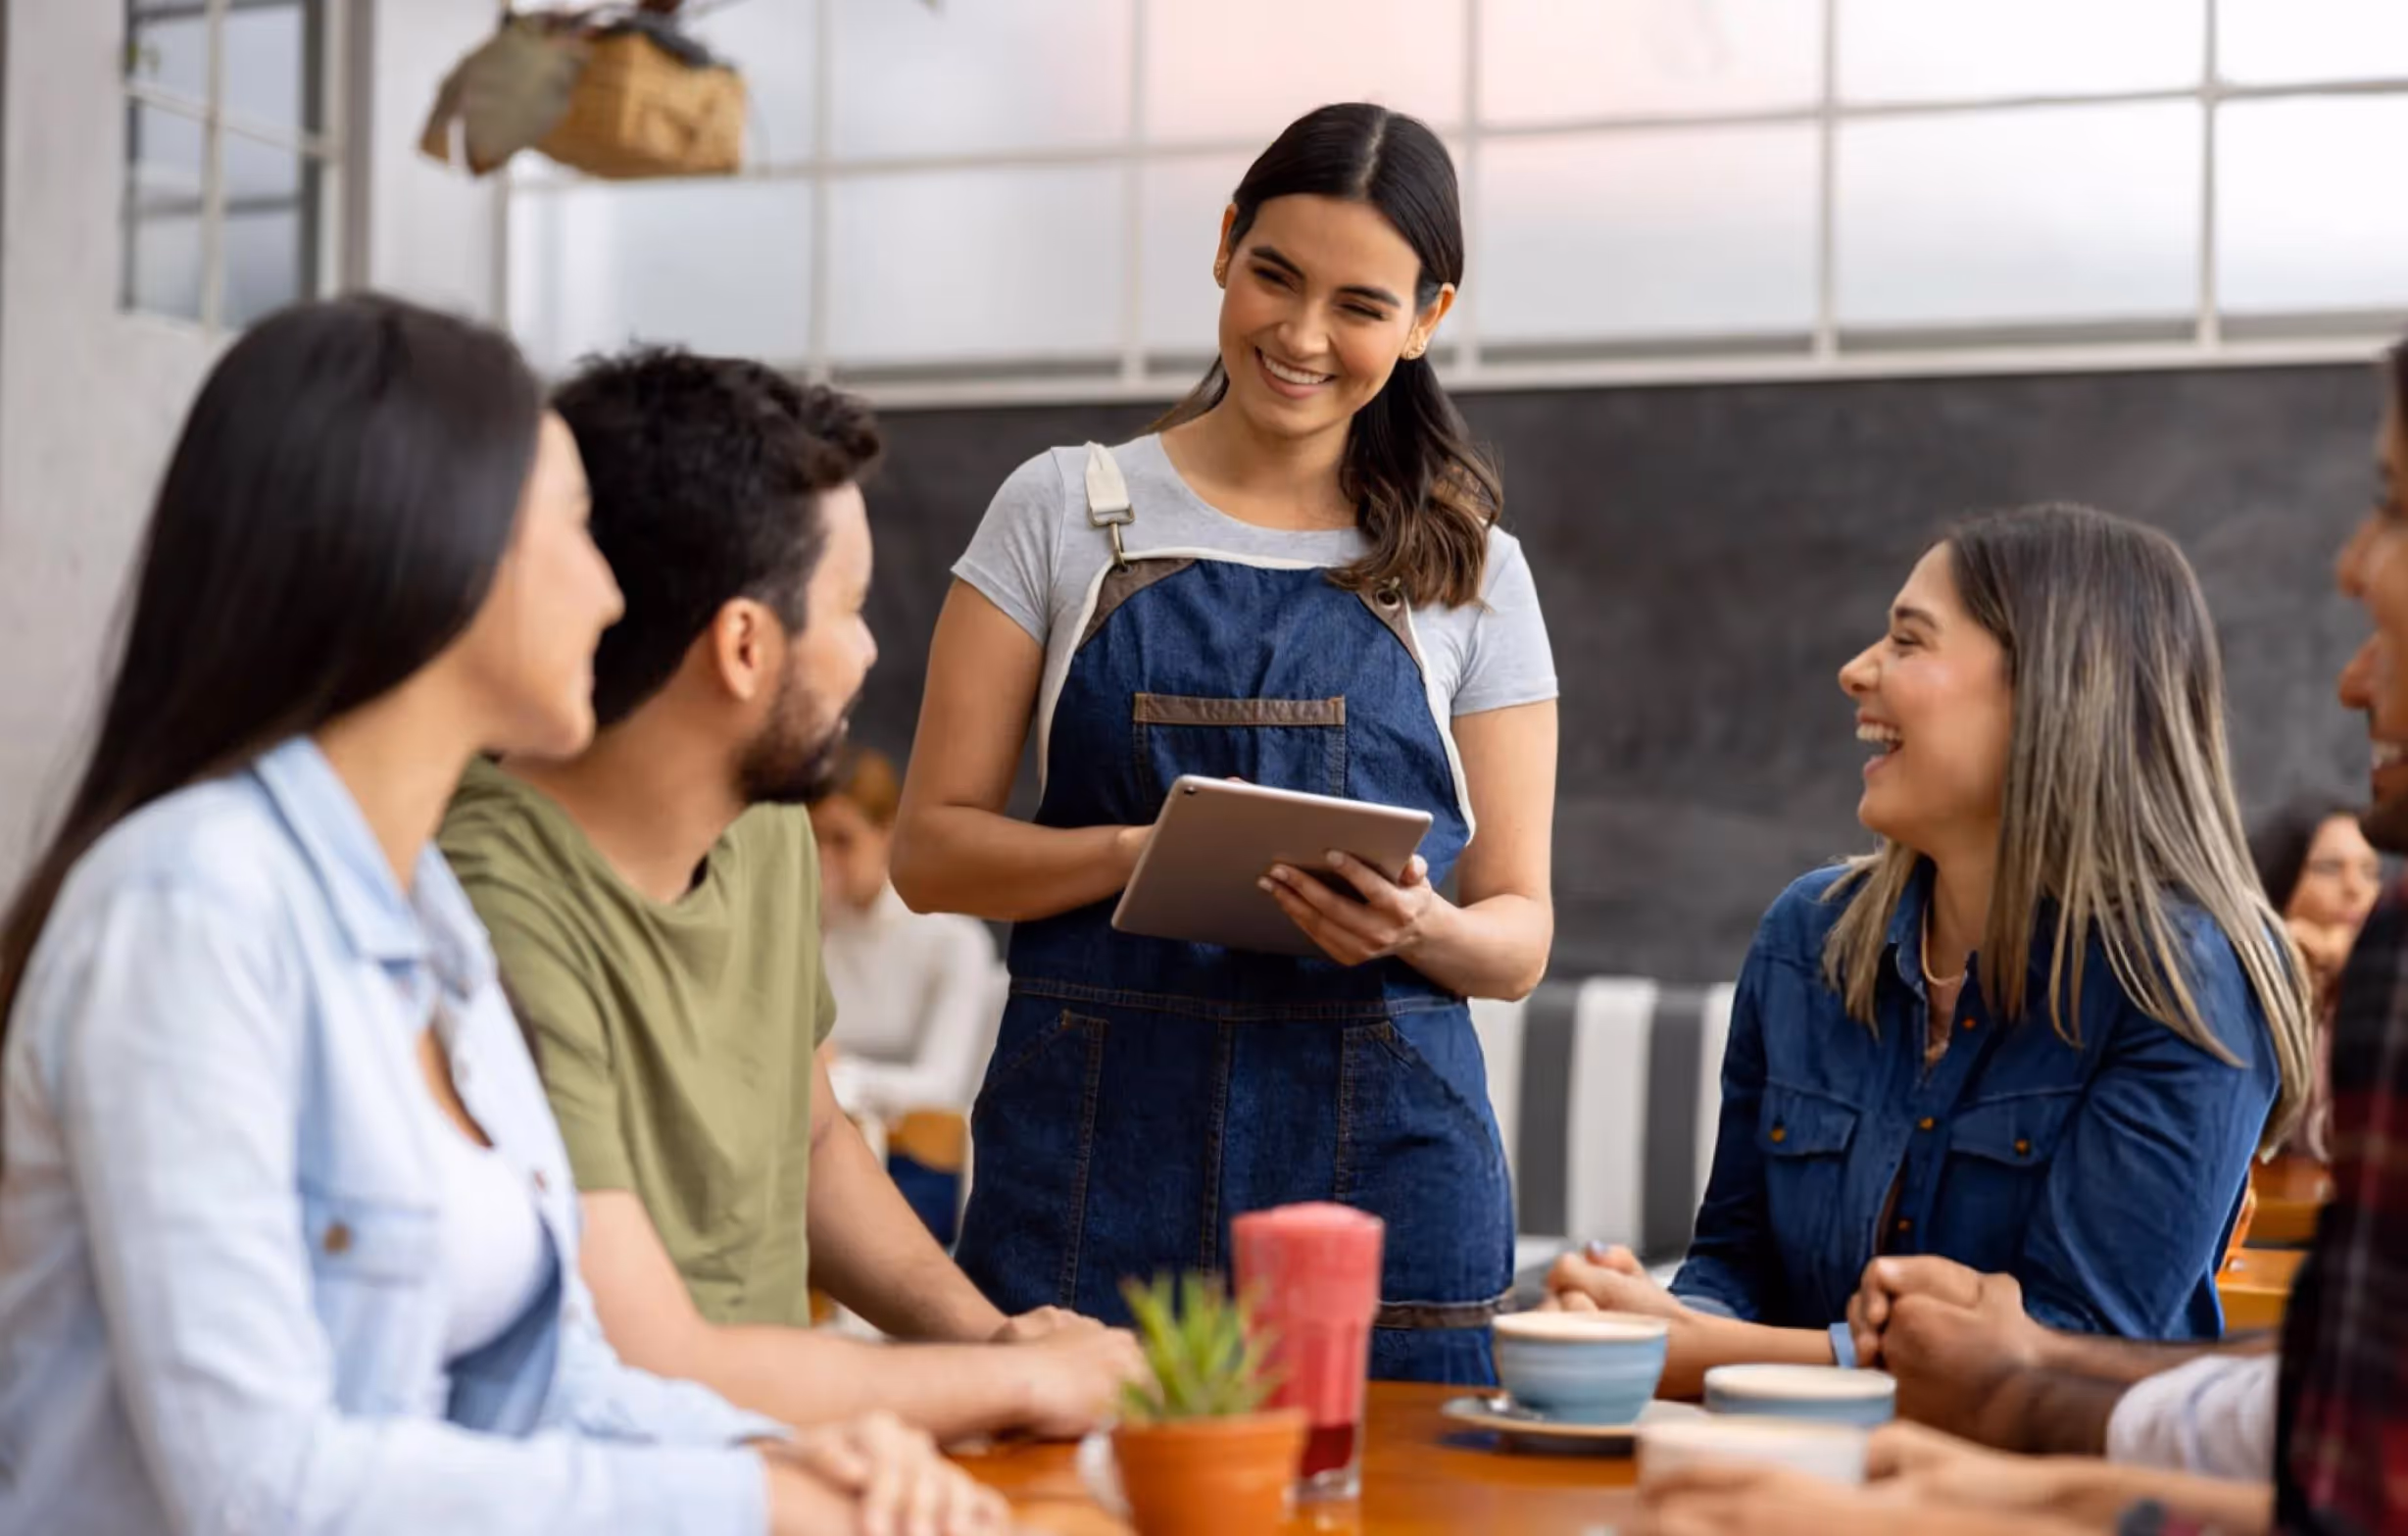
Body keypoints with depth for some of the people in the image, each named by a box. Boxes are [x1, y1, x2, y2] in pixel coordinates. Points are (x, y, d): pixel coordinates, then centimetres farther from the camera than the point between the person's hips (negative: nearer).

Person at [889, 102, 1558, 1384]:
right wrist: (1137, 855, -14)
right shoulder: (1064, 513, 7)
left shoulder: (1470, 571, 10)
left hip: (1380, 1151, 1)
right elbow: (930, 851, 3)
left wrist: (1422, 930, -13)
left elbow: (1519, 931, 9)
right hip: (1097, 1140, -1)